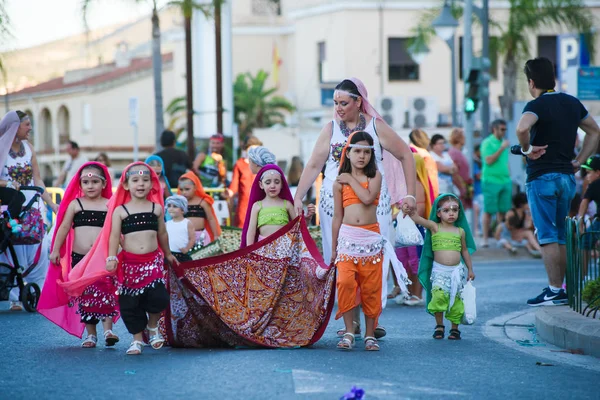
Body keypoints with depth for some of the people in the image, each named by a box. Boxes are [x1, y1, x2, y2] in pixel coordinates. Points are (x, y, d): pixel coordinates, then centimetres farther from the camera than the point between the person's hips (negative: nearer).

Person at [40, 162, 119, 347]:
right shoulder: (75, 204, 4)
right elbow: (63, 228, 6)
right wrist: (55, 250, 4)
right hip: (79, 258, 1)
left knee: (106, 292, -9)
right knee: (85, 295, 6)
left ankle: (108, 329, -9)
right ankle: (91, 334, 13)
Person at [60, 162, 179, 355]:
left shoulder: (156, 208, 5)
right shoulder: (120, 211, 0)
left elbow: (162, 234, 17)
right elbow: (114, 236, -4)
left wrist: (168, 254, 27)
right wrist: (111, 258, -15)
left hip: (153, 260, 1)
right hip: (129, 263, -1)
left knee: (158, 297, -13)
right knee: (129, 303, 1)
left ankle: (152, 326, 17)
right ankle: (137, 339, 17)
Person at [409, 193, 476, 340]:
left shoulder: (460, 231, 7)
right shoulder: (434, 227, -1)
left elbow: (465, 251, 17)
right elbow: (418, 219, -15)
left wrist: (470, 269, 19)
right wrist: (410, 211, -36)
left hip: (457, 270, 3)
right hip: (439, 270, -2)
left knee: (456, 299, 1)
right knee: (439, 295, -18)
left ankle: (455, 328, 17)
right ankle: (439, 325, 1)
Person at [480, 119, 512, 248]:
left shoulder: (504, 142, 16)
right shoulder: (487, 143, -5)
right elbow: (489, 160, -16)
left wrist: (509, 177, 17)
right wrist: (502, 149, -17)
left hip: (505, 181, 6)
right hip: (491, 180, -6)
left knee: (503, 211, 4)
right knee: (488, 211, -4)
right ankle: (485, 239, 0)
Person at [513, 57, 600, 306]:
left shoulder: (537, 105, -12)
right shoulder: (572, 103, 11)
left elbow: (522, 128, -33)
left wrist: (526, 149, -15)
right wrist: (578, 161, 16)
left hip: (543, 177, -7)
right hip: (567, 177, 7)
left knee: (548, 236, -4)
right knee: (560, 236, 15)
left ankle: (554, 291, -6)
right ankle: (561, 288, 17)